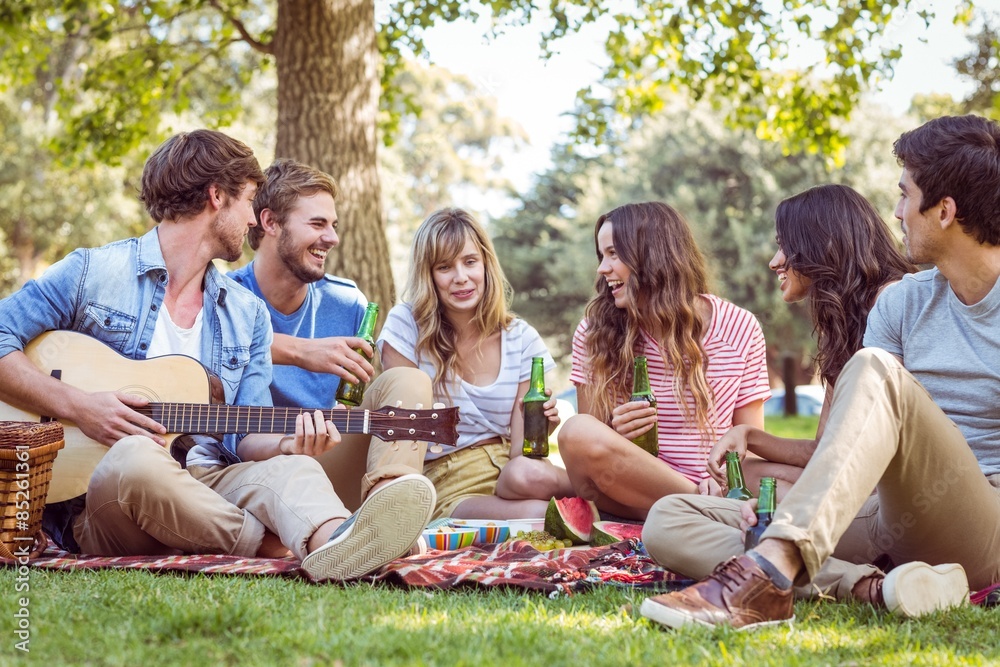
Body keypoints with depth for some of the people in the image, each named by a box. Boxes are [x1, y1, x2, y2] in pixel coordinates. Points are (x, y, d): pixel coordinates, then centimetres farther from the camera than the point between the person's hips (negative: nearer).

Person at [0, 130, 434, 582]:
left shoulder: (248, 314, 17)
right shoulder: (92, 273, 3)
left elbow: (243, 435, 12)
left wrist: (287, 444, -11)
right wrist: (77, 405, -13)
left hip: (206, 485, 4)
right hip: (97, 493, -3)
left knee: (293, 468, -27)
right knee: (137, 457, -38)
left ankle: (331, 541, -62)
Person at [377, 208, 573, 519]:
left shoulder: (520, 339, 4)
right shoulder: (407, 325, -5)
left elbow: (520, 449, 1)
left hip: (505, 468, 3)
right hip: (446, 482, -3)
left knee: (527, 474, -36)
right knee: (537, 514, -35)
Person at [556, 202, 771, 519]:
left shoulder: (739, 328, 5)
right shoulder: (594, 332, 6)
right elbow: (585, 446, 10)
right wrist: (614, 433, -13)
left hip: (709, 488, -4)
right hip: (630, 491, 5)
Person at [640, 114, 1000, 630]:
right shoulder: (901, 303, 16)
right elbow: (867, 444, 13)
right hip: (892, 519, 6)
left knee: (876, 370, -33)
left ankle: (769, 574, -48)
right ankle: (875, 585, -30)